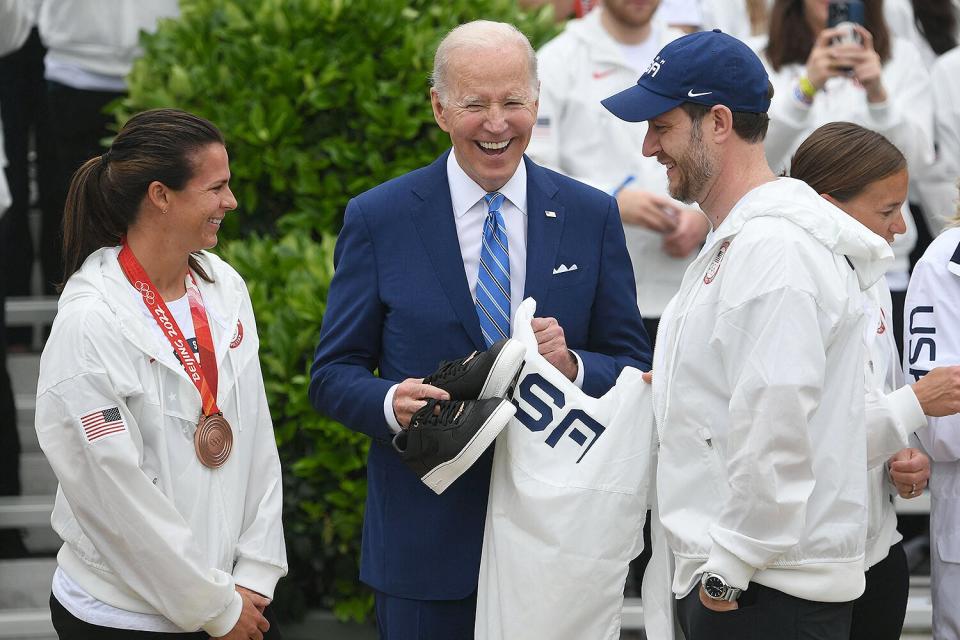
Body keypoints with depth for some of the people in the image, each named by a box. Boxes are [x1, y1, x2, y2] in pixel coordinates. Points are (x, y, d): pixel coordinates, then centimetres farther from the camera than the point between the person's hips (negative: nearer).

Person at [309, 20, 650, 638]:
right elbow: (333, 375, 1)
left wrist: (573, 365, -17)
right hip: (425, 536, -1)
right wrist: (391, 402, -21)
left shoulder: (592, 217, 3)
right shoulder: (377, 219, -1)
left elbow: (634, 370, 5)